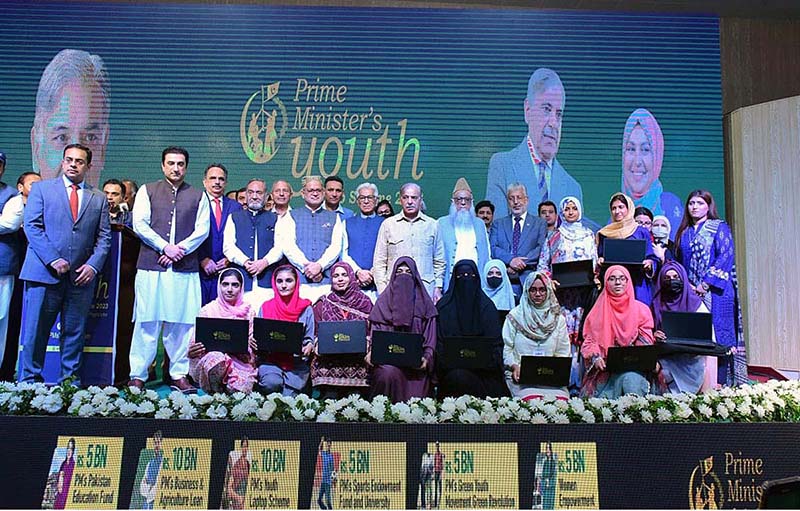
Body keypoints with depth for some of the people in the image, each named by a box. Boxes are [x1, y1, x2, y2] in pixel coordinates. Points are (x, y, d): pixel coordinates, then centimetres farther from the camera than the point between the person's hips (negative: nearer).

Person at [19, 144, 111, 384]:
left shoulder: (98, 198, 14)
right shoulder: (42, 188, 8)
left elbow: (104, 237, 10)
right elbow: (32, 226, -1)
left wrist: (93, 265, -5)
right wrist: (53, 259, -12)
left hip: (81, 276, 2)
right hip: (44, 272, -2)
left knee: (74, 333, 7)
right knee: (35, 331, 1)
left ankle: (71, 382, 15)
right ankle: (29, 381, 12)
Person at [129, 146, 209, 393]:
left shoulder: (198, 196, 15)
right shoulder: (147, 191, 12)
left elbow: (202, 229, 6)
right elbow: (139, 224, 2)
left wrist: (180, 248, -8)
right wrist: (165, 247, -9)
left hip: (186, 268, 1)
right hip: (151, 266, -1)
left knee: (182, 322, 1)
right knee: (147, 321, -1)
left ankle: (179, 374, 9)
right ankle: (138, 375, 7)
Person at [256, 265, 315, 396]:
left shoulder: (305, 308, 5)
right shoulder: (266, 307, 9)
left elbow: (309, 339, 6)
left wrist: (308, 347, -16)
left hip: (297, 362, -1)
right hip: (270, 359, 1)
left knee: (288, 395, -22)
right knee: (272, 382, -30)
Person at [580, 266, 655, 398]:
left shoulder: (641, 310, 13)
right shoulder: (598, 311, 13)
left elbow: (646, 343, 6)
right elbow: (589, 340, 8)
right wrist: (595, 357, -13)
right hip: (605, 368, -1)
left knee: (630, 379, -34)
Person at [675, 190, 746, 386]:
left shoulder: (719, 227, 4)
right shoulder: (684, 233, 18)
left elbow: (725, 257, -8)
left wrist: (705, 284, -14)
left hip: (715, 292, -4)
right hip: (691, 293, 4)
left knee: (716, 333, -8)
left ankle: (720, 383, -6)